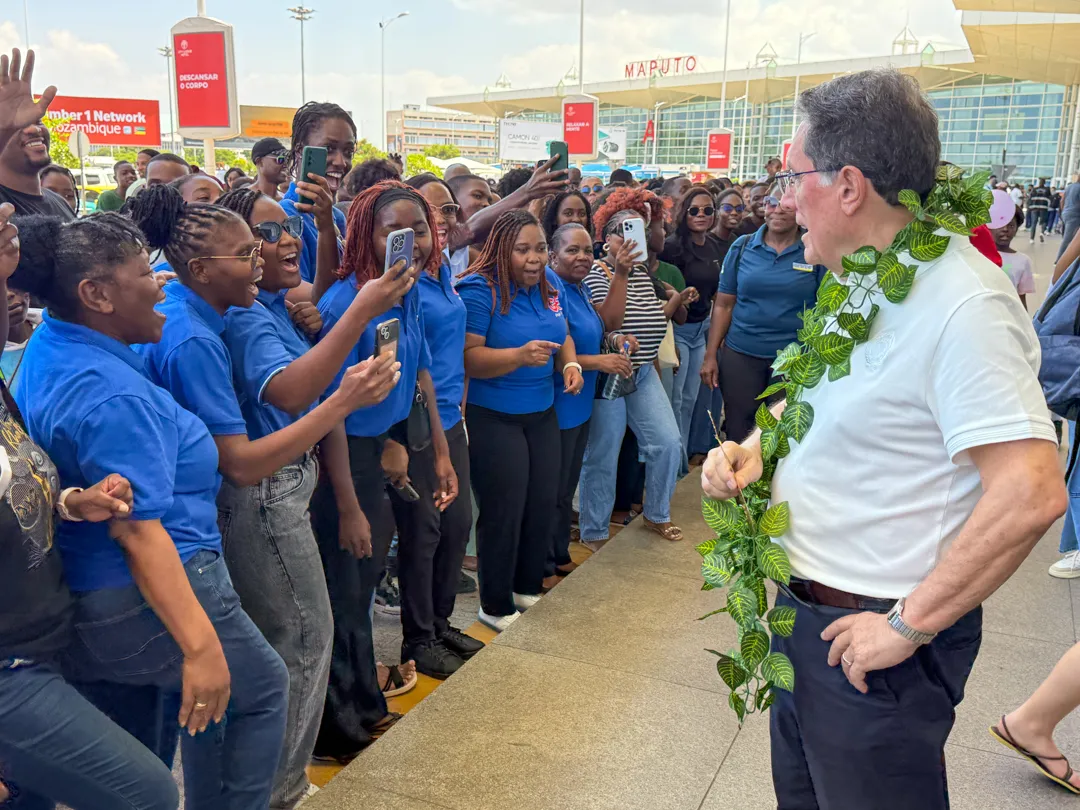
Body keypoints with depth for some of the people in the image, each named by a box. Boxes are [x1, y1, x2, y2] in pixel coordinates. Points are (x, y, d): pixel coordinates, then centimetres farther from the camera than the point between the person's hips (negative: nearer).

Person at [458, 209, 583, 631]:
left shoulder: (547, 288, 6)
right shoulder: (479, 290, -16)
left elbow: (563, 335, 18)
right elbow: (469, 358, -23)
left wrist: (570, 363, -3)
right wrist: (520, 355, -36)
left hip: (542, 414, 7)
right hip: (492, 419, -7)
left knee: (543, 504, 13)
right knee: (503, 512, 0)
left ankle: (528, 588, 34)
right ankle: (496, 607, 19)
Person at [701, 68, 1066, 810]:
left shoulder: (962, 303, -24)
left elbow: (1031, 494, -29)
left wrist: (909, 627, -22)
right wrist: (755, 446, 0)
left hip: (871, 639, -9)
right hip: (805, 609, 9)